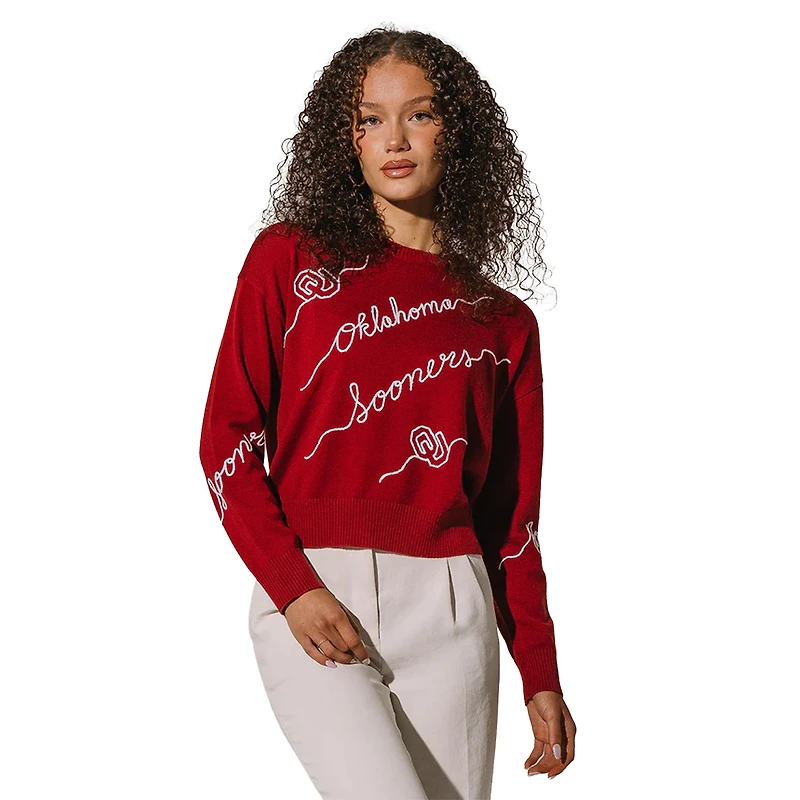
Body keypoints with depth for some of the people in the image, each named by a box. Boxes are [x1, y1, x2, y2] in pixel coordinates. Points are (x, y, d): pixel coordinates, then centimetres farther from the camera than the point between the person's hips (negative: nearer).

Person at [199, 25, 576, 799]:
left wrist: (541, 677, 9)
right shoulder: (289, 259, 7)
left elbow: (512, 514, 14)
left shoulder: (504, 322, 12)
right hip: (310, 597, -3)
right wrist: (293, 587, -11)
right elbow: (227, 437, 2)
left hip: (450, 609, 3)